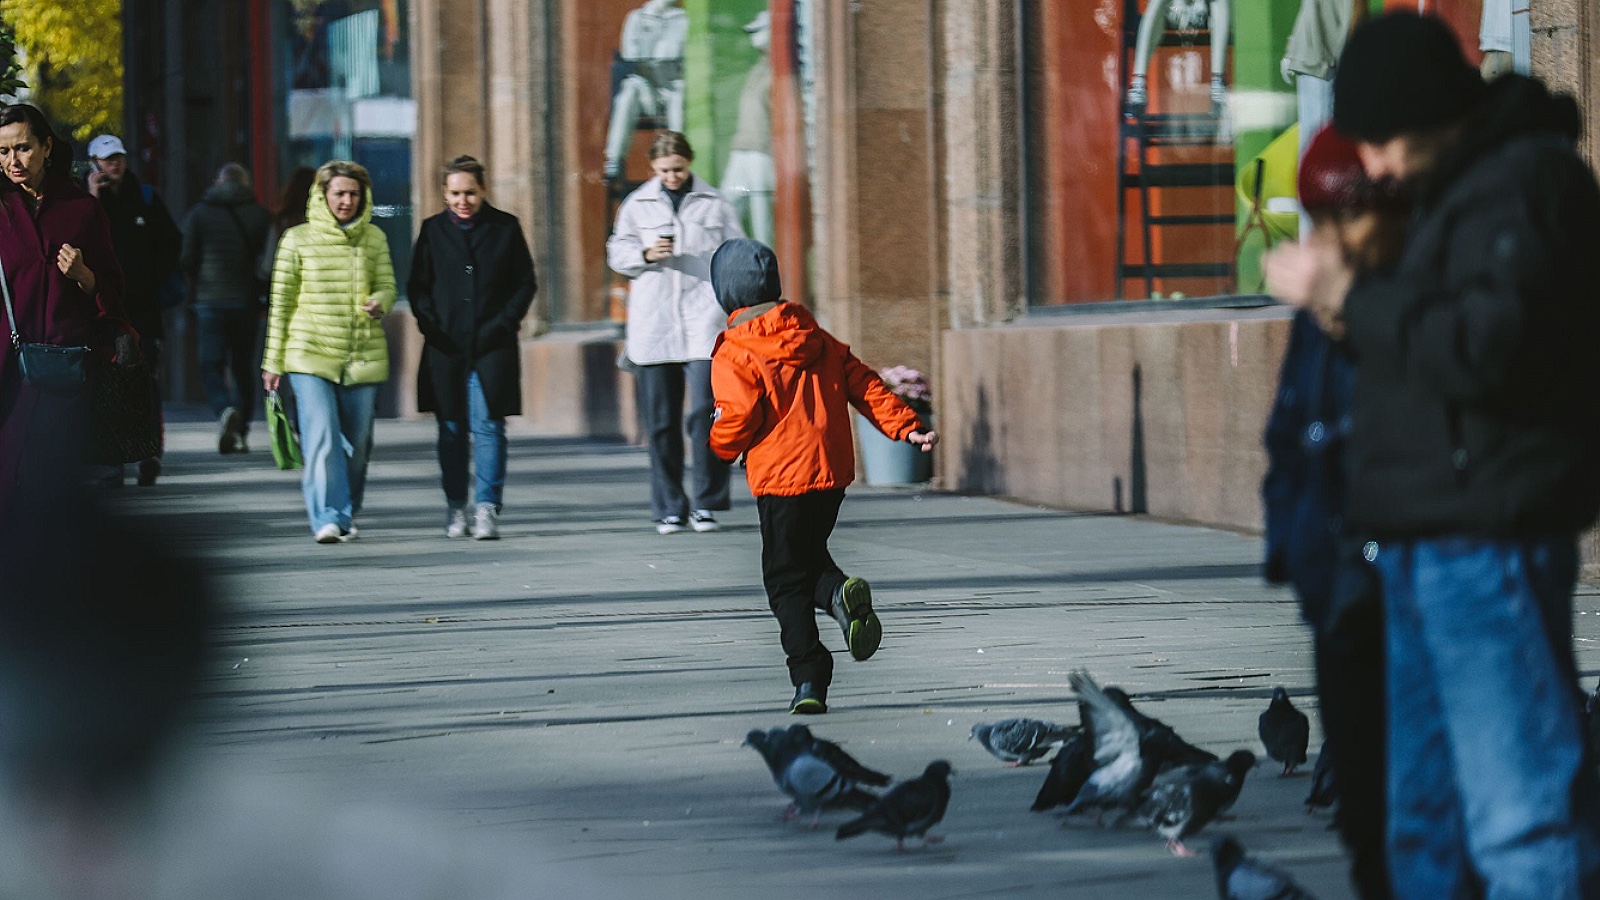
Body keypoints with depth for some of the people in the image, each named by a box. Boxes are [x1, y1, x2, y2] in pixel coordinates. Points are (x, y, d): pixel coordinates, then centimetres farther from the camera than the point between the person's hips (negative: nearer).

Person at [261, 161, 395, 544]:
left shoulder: (374, 238, 8)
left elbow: (387, 285, 10)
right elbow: (281, 302, 4)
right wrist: (273, 362, 3)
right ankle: (328, 519, -19)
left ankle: (347, 516, 25)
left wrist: (379, 303, -17)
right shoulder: (298, 240, 1)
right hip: (310, 356, -3)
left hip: (363, 356, 3)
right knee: (322, 438, -16)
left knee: (357, 444, 7)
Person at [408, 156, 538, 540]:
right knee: (452, 430, 5)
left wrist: (504, 322, -4)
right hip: (446, 347, 2)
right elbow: (417, 286, 11)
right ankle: (456, 508, 13)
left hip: (492, 346, -2)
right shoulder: (432, 230, 8)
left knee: (488, 426, -8)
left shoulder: (505, 228, 5)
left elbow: (526, 283, 8)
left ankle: (487, 508, -9)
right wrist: (432, 326, -4)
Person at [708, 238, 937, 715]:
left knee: (786, 580, 3)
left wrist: (720, 444, 6)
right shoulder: (817, 339, 10)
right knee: (809, 553, 23)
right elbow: (864, 385, 5)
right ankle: (840, 591, -11)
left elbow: (738, 420, -15)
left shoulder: (733, 357, -8)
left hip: (780, 478, -5)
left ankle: (809, 679, -8)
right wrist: (907, 427, 5)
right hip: (834, 471, 5)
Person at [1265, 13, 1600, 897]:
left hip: (1488, 545, -11)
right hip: (1427, 543, 11)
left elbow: (1486, 349, -23)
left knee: (1521, 809, -13)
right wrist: (1360, 321, 9)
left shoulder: (1522, 183, -12)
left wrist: (1349, 295, -15)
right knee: (1426, 821, 15)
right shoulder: (1457, 187, 20)